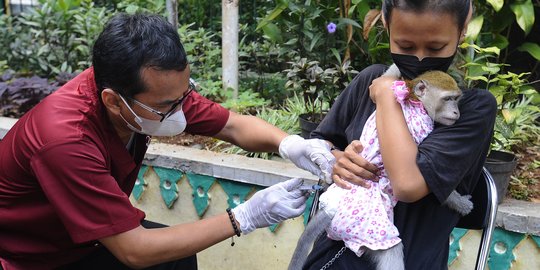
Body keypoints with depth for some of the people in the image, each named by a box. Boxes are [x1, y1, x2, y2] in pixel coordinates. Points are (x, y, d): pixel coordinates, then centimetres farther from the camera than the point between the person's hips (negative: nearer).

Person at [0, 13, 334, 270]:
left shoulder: (155, 90, -18)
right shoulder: (66, 140, -37)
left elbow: (235, 126, -8)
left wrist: (288, 143, -28)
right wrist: (245, 218, -31)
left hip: (84, 239, 6)